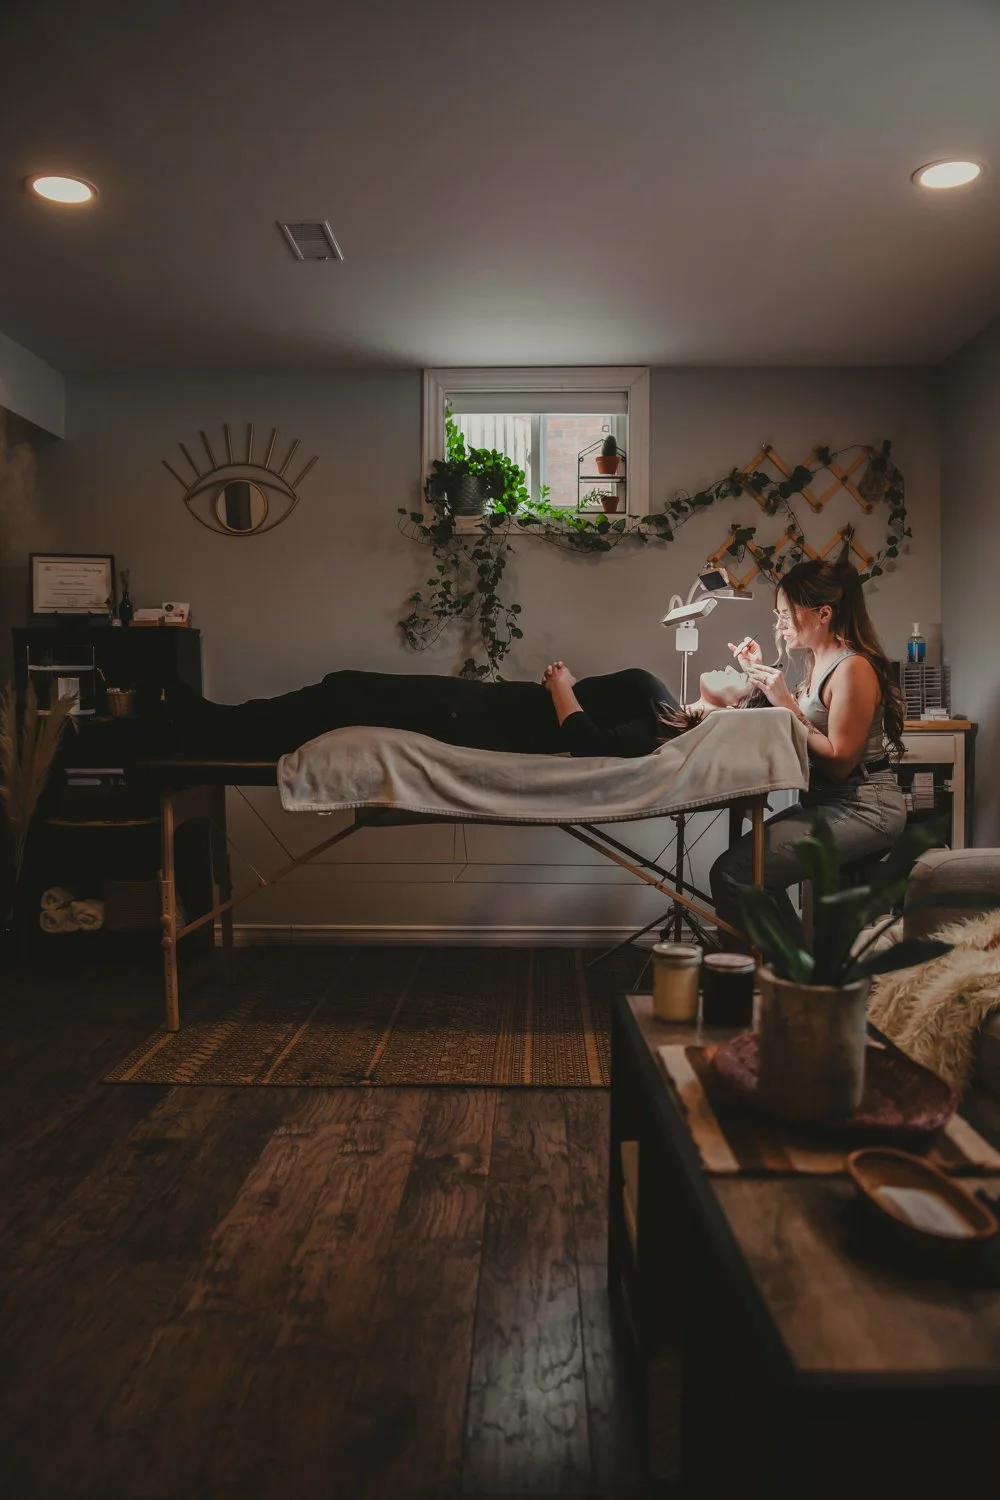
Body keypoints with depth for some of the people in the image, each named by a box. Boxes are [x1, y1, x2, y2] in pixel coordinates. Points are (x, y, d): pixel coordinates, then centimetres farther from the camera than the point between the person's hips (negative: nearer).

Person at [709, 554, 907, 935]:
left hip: (861, 810, -11)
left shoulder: (853, 668, -16)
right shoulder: (818, 663, 13)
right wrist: (760, 675, 8)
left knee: (732, 873, -21)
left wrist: (786, 704, -20)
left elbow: (838, 762, -20)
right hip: (828, 802, 11)